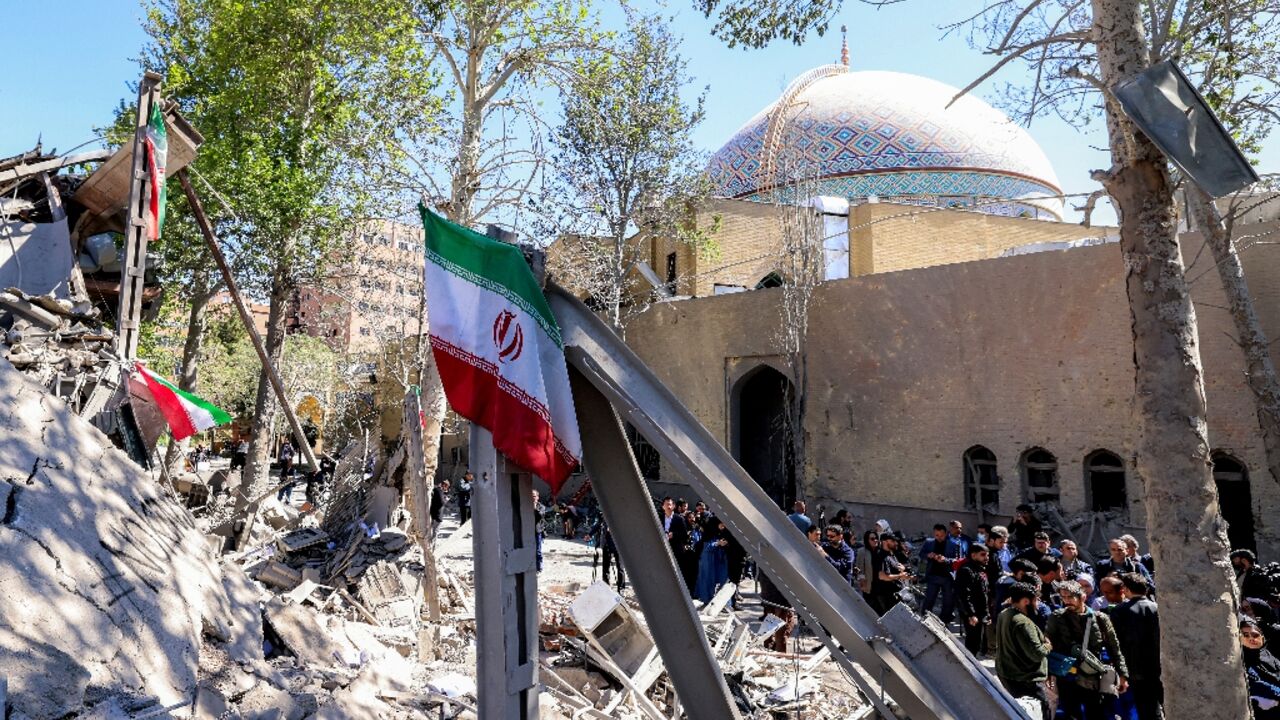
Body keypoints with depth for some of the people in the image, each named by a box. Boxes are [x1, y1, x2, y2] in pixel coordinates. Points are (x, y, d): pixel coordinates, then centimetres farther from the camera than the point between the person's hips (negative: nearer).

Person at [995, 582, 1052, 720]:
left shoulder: (1003, 614, 5)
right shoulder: (1023, 622, -25)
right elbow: (1038, 654, -24)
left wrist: (1041, 640, 7)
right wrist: (1047, 646, -4)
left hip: (1006, 674, 10)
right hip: (1024, 680, -10)